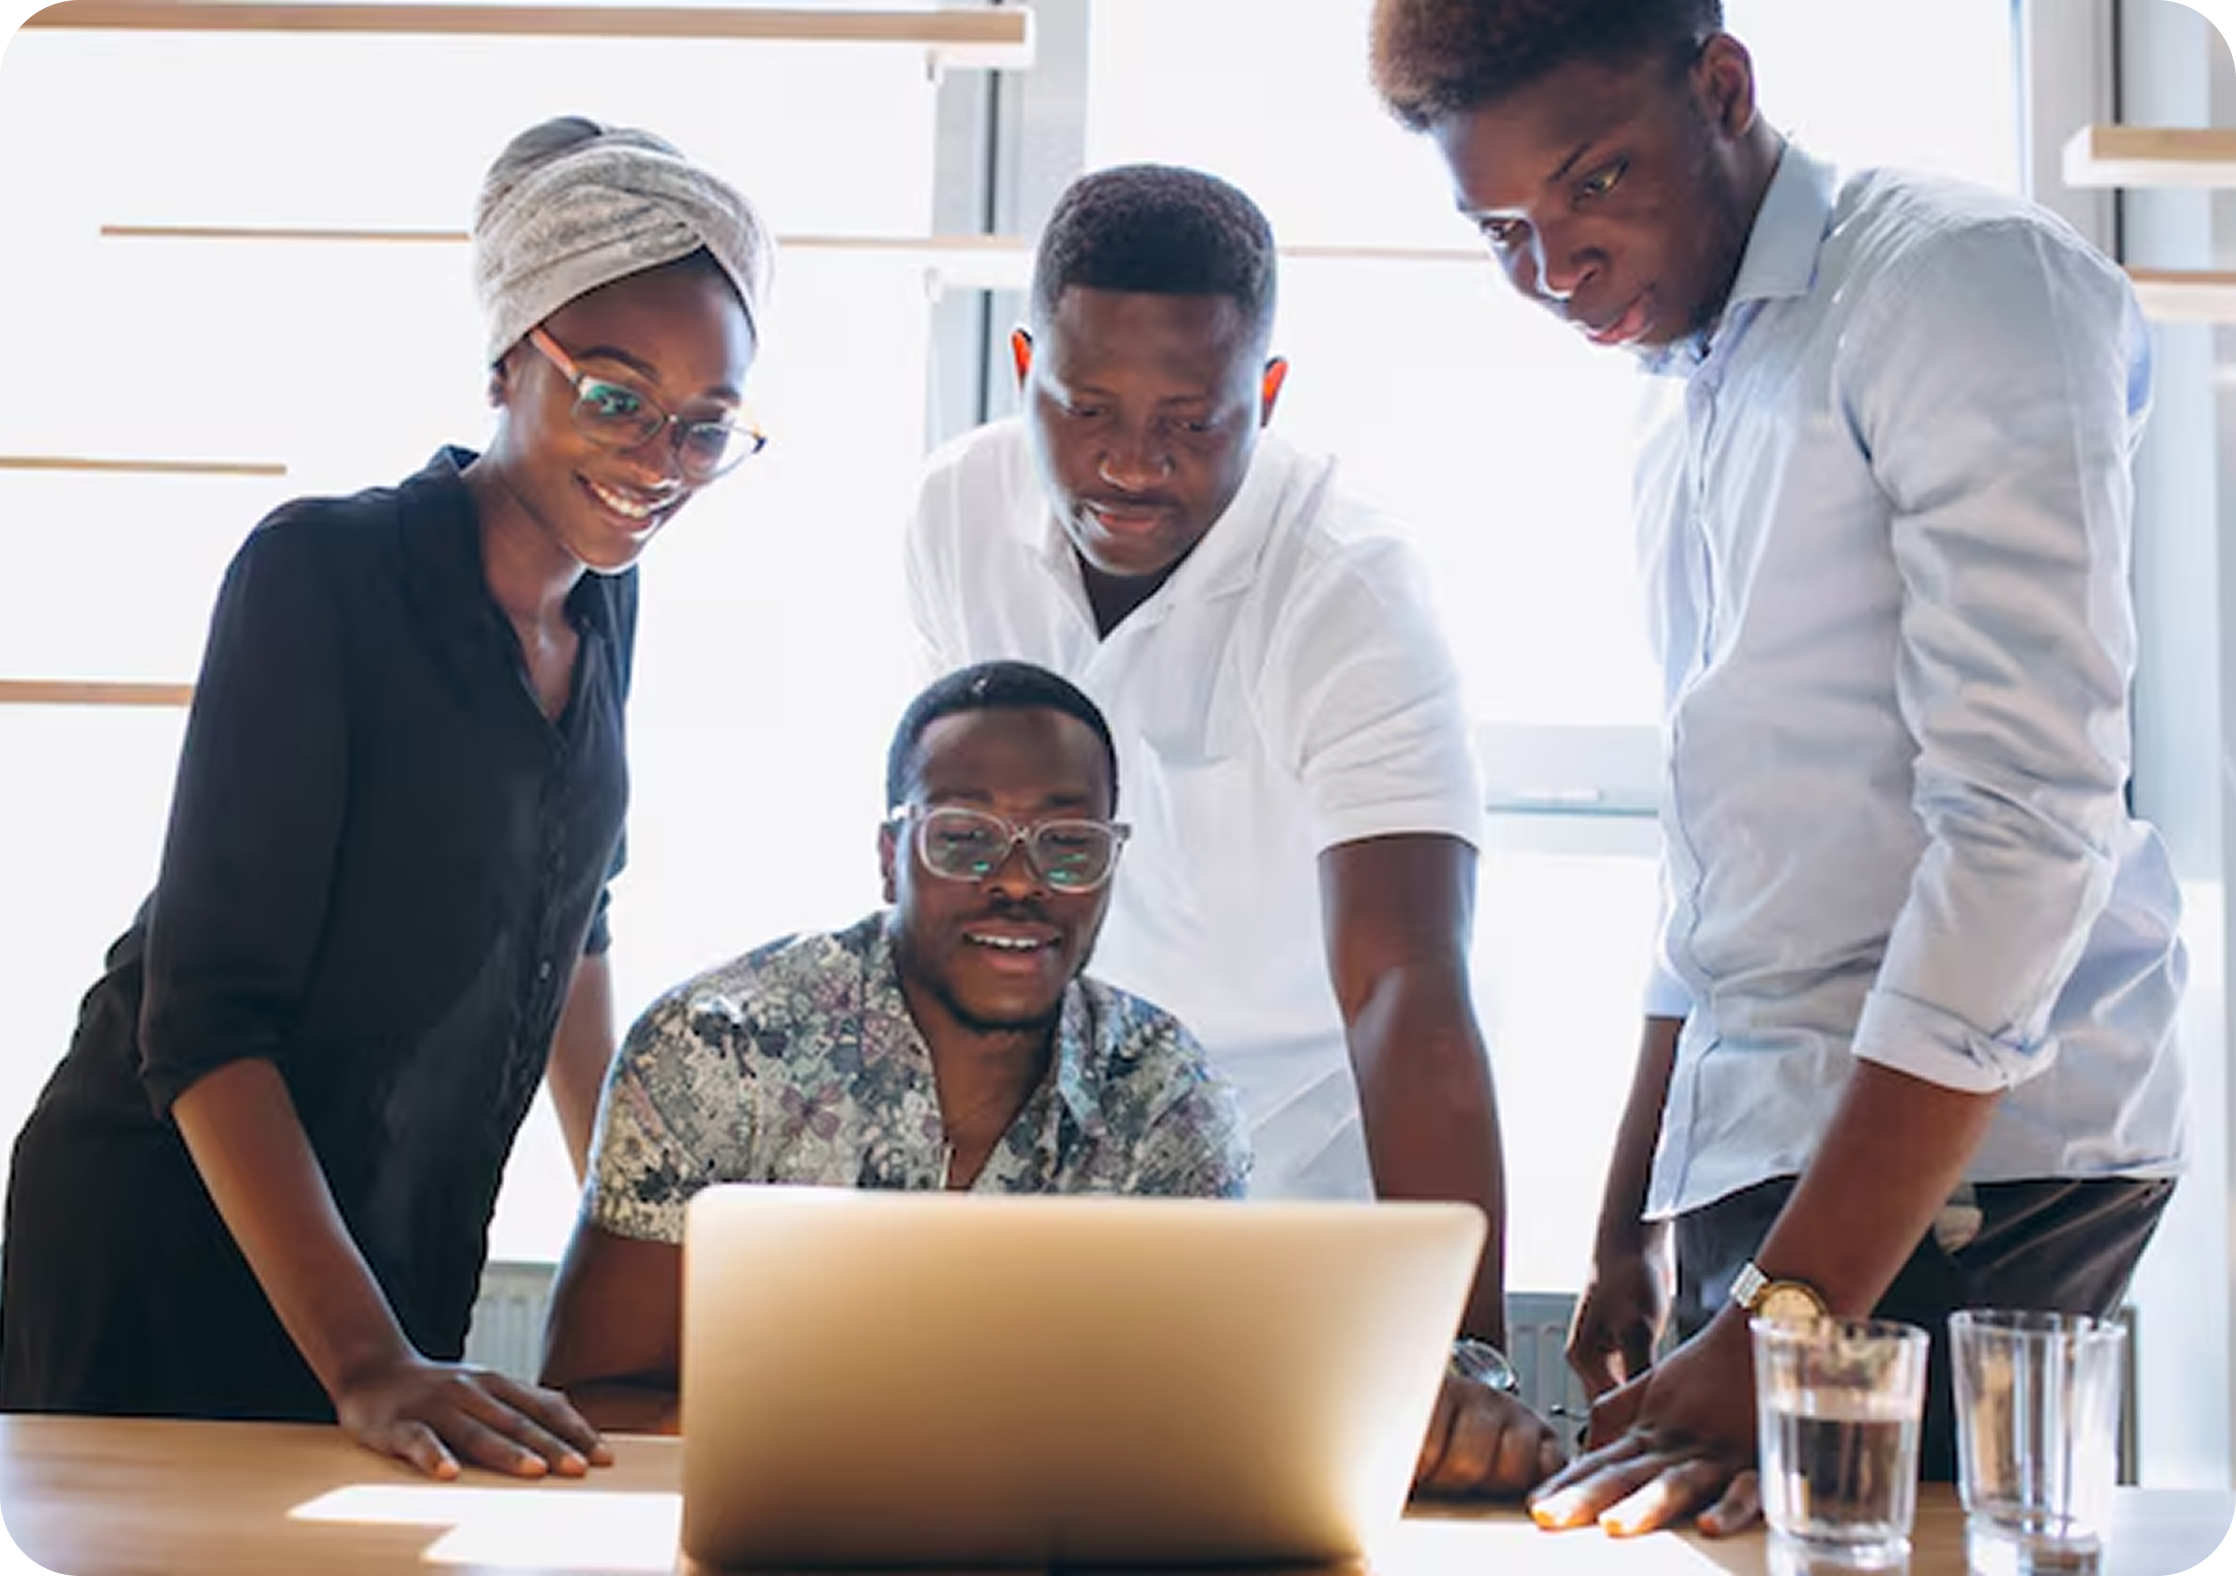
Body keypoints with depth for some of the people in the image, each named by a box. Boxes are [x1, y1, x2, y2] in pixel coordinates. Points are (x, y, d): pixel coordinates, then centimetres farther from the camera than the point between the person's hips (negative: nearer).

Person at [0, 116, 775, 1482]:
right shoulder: (321, 572, -19)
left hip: (409, 1259, 6)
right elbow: (203, 1014, -23)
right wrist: (364, 1362, -30)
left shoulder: (602, 600, 2)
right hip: (165, 1242, -6)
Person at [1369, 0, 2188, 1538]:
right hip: (1762, 1156, 8)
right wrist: (1630, 1236, 23)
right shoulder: (1685, 406, 18)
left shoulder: (1964, 278, -8)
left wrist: (1780, 1325, -21)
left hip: (1962, 1161, -8)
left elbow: (2028, 822, -18)